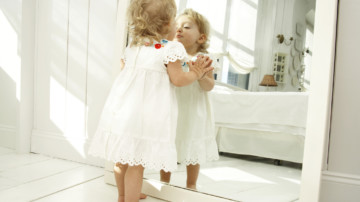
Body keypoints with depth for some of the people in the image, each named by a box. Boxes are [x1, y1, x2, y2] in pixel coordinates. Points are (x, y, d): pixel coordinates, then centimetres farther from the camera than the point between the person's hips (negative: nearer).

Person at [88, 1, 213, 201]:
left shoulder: (132, 46, 13)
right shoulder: (171, 48, -8)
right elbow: (177, 79, -9)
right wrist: (197, 73, 8)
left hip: (122, 108, 8)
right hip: (144, 115, -7)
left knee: (123, 157, 20)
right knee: (136, 164, 1)